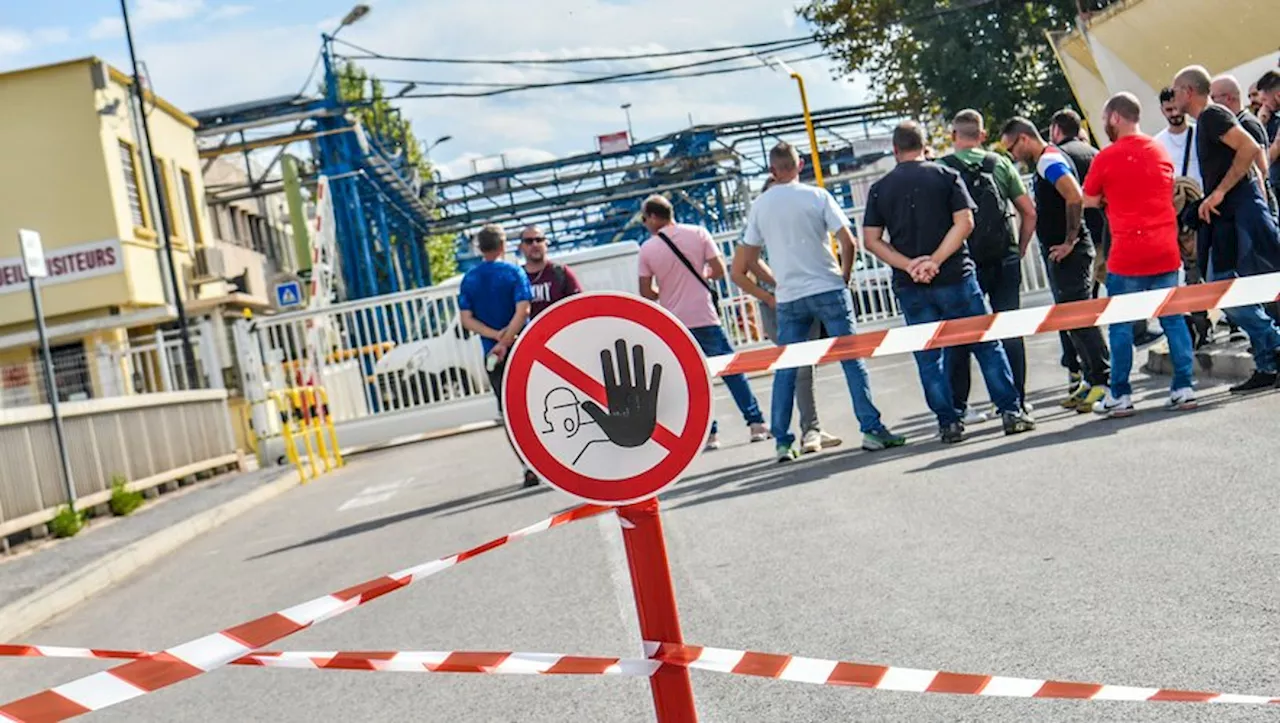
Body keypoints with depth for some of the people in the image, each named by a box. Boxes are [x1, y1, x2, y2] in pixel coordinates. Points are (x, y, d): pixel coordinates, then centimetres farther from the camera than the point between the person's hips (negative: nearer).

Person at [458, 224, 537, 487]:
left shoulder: (469, 279, 5)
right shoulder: (514, 272, -5)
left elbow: (467, 320, -2)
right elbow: (522, 311, -17)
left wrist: (496, 336, -9)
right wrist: (505, 341, -18)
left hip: (492, 354, 3)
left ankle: (529, 468, 3)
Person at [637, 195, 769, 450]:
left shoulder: (647, 249, -3)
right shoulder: (698, 233, -1)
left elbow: (646, 293, -2)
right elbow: (719, 270, -3)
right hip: (704, 318, 0)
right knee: (731, 370, 7)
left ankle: (709, 433, 6)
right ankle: (757, 423, 6)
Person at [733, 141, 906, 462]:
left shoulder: (759, 206, 6)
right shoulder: (817, 196, -1)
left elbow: (739, 272, 8)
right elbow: (848, 243, -8)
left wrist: (768, 298, 15)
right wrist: (845, 277, 6)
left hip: (788, 299, 2)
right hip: (828, 290, -2)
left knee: (785, 371, 8)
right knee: (852, 360, 1)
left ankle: (782, 442, 8)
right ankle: (872, 429, -2)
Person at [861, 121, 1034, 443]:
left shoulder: (879, 189, 5)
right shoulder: (946, 176, 2)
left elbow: (871, 240, -1)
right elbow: (964, 222, -9)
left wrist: (908, 266, -8)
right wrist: (936, 260, -12)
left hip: (910, 286, 1)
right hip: (955, 278, -1)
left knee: (928, 356, 7)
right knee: (986, 345, 7)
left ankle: (949, 422, 6)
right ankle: (1011, 411, 5)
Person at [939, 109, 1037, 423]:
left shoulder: (941, 168, -3)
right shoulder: (1000, 164, 5)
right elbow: (1029, 212, 5)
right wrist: (1020, 250, 13)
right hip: (1004, 259, 2)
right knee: (1009, 330, 9)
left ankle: (958, 406, 8)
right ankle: (1016, 400, 11)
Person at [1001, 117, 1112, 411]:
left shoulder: (1049, 160, -14)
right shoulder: (1048, 160, 18)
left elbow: (1075, 197, -27)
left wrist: (1070, 241, -22)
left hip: (1068, 253, -11)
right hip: (1058, 252, 11)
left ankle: (1102, 381, -4)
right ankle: (1090, 379, 19)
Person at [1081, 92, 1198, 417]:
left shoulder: (1107, 157, -6)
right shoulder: (1160, 150, 10)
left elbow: (1089, 201, 1)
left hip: (1127, 255, -5)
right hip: (1165, 250, 5)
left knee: (1120, 325, 2)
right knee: (1173, 318, 9)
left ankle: (1120, 396, 5)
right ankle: (1184, 387, 8)